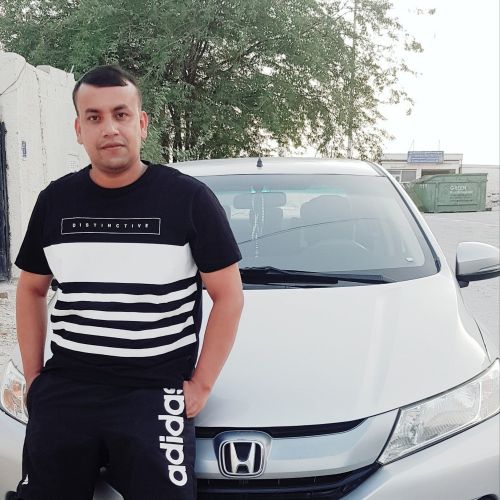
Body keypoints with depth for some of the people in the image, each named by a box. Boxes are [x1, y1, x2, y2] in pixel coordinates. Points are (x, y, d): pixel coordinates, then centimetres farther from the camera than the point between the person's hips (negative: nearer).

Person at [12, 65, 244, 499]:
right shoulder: (55, 201, 5)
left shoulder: (189, 198, -6)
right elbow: (31, 289, 16)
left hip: (155, 392, -3)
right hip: (63, 390, 4)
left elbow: (229, 295, -2)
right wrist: (33, 375, 10)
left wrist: (201, 384, -6)